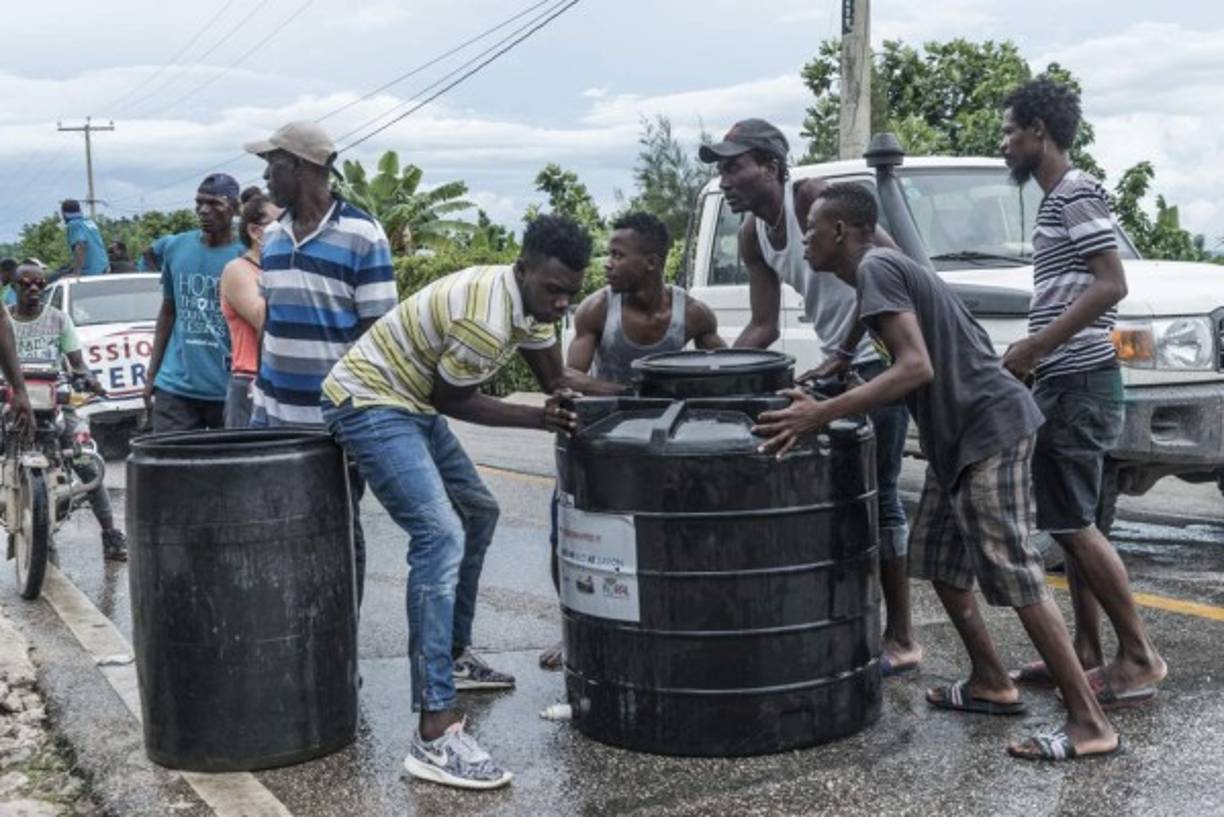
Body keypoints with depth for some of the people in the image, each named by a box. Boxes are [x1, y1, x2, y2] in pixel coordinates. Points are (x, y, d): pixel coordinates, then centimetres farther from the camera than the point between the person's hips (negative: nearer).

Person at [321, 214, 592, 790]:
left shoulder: (528, 301, 2)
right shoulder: (487, 319, -27)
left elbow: (557, 381, 11)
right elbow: (451, 400, -15)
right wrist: (539, 419, -12)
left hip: (411, 403, 11)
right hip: (369, 404, -11)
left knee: (478, 512, 21)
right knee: (441, 537, -23)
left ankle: (454, 656, 35)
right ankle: (436, 734, -26)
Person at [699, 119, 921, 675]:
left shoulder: (811, 198, -19)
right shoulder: (752, 236, 4)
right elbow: (764, 327, 5)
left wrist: (844, 352, -26)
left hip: (881, 354, -8)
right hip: (838, 363, 8)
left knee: (877, 493, -7)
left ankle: (901, 640, 0)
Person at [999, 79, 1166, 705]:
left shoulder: (1076, 193, -11)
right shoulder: (1058, 200, 18)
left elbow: (1111, 285, -20)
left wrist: (1034, 346, -20)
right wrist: (1033, 353, 17)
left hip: (1078, 382, -10)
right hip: (1064, 381, 10)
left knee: (1073, 524, -8)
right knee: (1071, 523, 11)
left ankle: (1139, 657, 0)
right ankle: (1087, 653, 17)